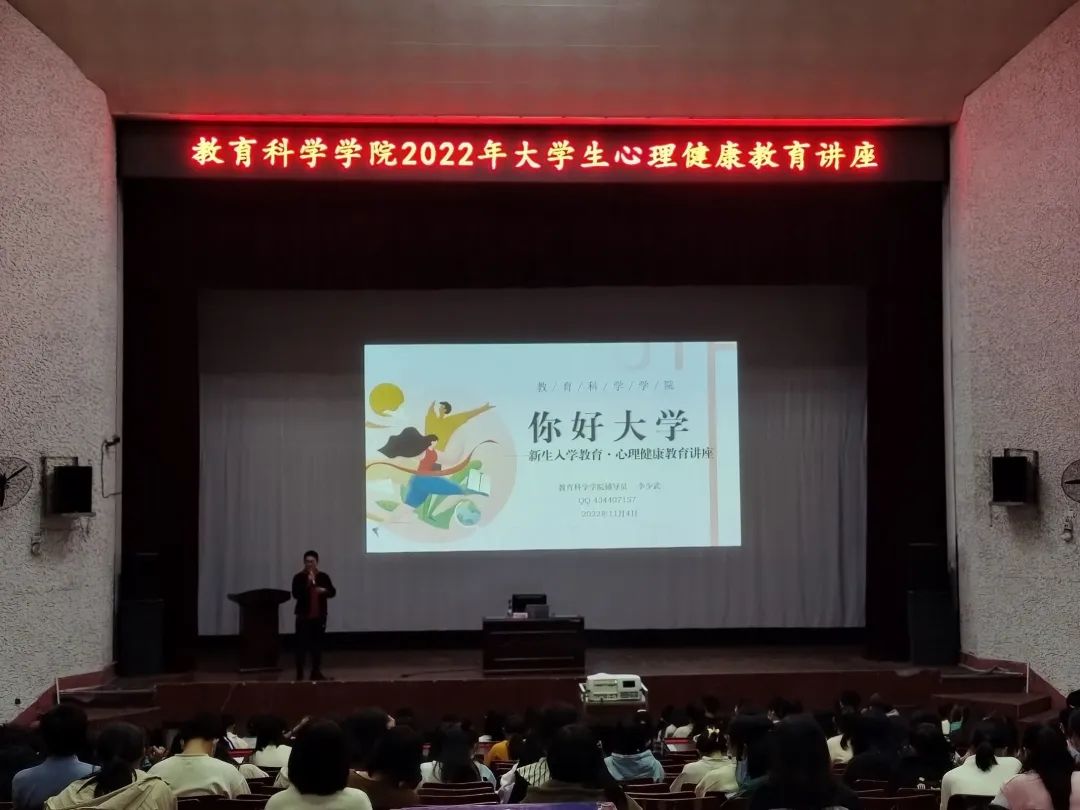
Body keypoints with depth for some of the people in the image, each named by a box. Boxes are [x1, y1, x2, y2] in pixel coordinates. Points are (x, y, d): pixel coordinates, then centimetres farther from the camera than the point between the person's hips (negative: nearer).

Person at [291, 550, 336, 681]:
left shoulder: (323, 576, 5)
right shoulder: (299, 577, -4)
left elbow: (333, 592, 6)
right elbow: (295, 594, -16)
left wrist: (325, 590, -15)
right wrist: (308, 584, -24)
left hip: (319, 615, 3)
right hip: (303, 615, -3)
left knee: (317, 644, 8)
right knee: (302, 645, -4)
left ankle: (316, 672, 15)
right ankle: (299, 673, 1)